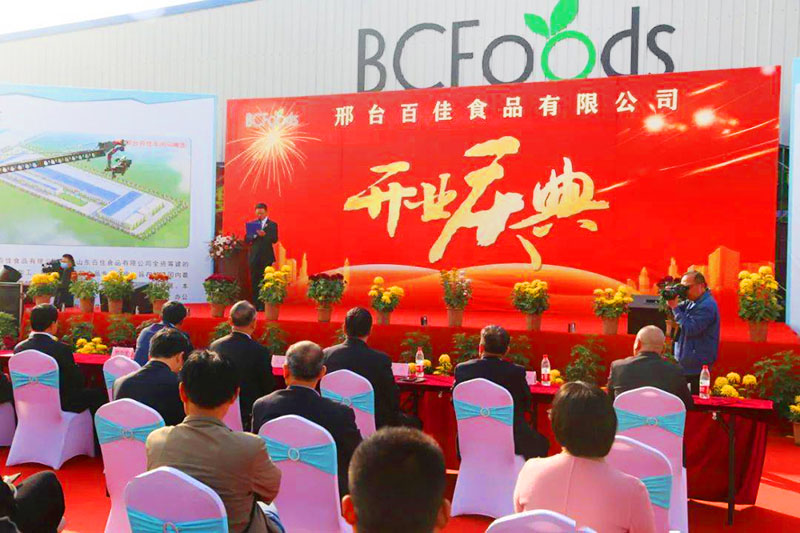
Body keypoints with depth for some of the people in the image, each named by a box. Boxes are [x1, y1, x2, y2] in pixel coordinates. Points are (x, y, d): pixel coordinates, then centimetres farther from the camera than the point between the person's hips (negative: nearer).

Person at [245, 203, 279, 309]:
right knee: (254, 282, 3)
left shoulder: (272, 224, 4)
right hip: (254, 256, 3)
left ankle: (264, 305, 1)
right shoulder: (251, 223, 13)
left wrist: (264, 235, -25)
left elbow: (274, 240, -9)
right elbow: (246, 239, 6)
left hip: (266, 257, -3)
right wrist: (254, 235, -14)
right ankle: (255, 304, 9)